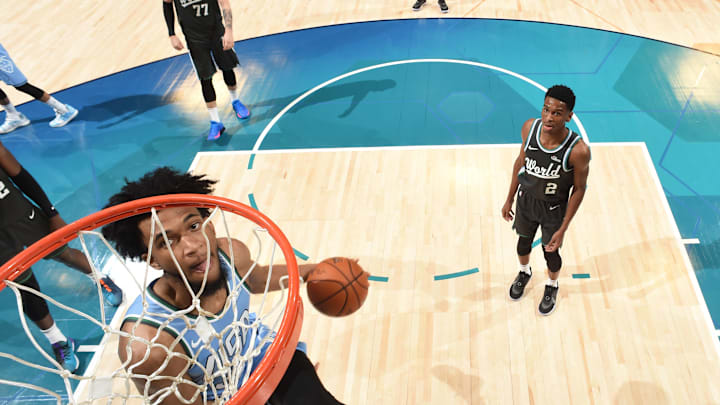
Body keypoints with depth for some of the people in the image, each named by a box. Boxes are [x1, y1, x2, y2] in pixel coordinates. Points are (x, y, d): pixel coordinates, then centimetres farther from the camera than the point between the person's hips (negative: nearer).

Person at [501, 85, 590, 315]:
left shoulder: (578, 150, -33)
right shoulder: (530, 127, -22)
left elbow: (579, 189, -17)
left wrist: (563, 229, -15)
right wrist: (509, 199, 5)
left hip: (553, 209, -3)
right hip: (526, 199, 3)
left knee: (550, 252, 18)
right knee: (523, 242, 26)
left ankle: (552, 287, 52)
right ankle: (524, 273, 60)